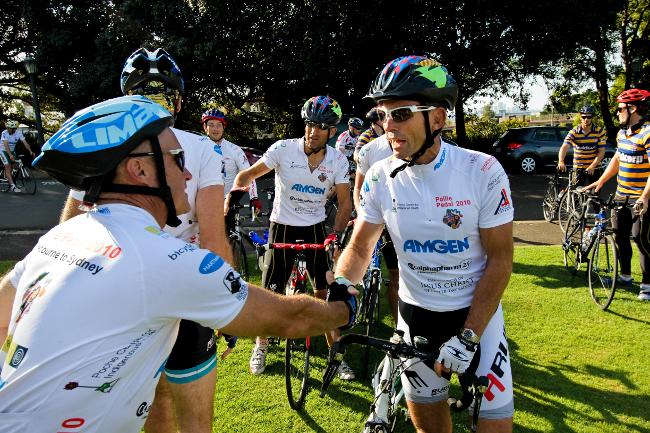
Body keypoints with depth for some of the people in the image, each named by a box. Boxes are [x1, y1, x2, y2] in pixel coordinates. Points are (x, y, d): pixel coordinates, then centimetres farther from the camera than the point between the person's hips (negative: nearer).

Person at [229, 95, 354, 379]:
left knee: (325, 293, 1)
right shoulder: (284, 149, -14)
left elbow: (345, 202, -6)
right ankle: (261, 347, 27)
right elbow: (248, 174, -10)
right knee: (270, 293, 3)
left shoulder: (338, 160, -7)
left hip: (315, 229, 2)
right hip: (282, 227, -1)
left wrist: (337, 233, -22)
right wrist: (236, 191, -31)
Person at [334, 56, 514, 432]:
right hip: (416, 315, 3)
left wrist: (468, 336, -17)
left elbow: (500, 260, -13)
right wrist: (342, 284, -21)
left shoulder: (483, 171, -19)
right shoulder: (381, 177, -10)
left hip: (478, 313, -2)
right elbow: (360, 247, 1)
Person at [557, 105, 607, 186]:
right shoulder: (574, 132, -8)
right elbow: (564, 147, -22)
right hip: (578, 168, -1)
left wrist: (592, 166, -24)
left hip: (594, 168, 1)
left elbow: (601, 151, -10)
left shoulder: (600, 131, -6)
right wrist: (561, 162, -41)